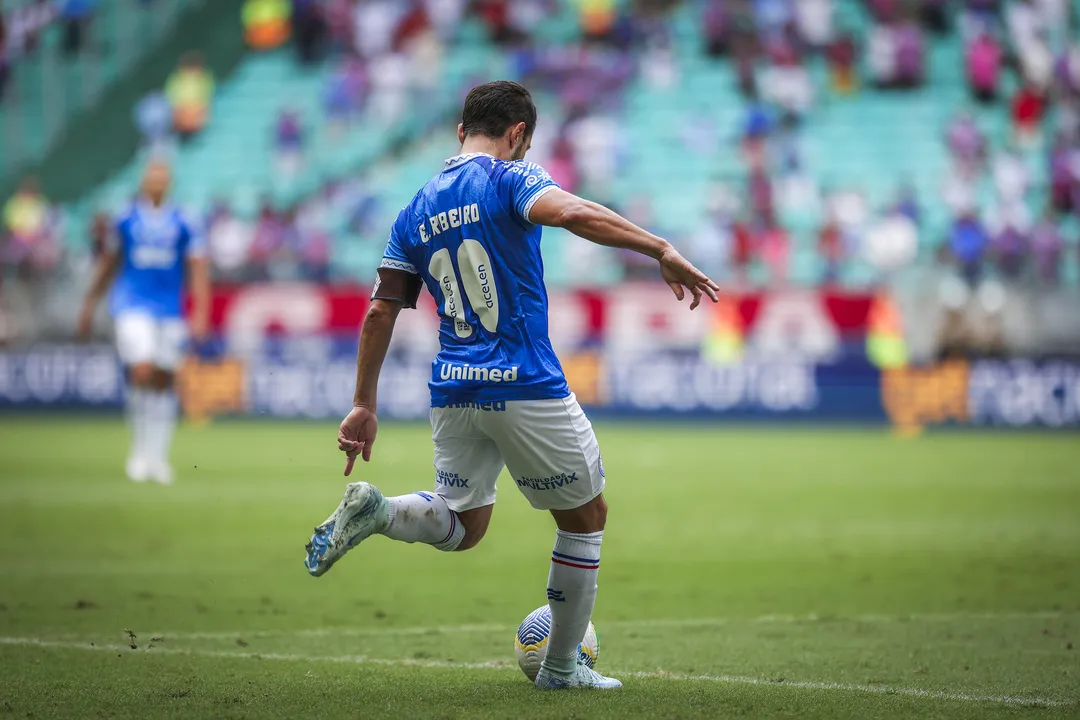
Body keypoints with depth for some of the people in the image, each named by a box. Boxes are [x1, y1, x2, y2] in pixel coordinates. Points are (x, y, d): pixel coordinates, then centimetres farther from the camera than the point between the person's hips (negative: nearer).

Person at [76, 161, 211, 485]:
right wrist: (90, 306, 18)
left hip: (170, 310, 2)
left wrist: (200, 313, -8)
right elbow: (108, 264, 15)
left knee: (163, 380, 6)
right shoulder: (126, 222, 4)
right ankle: (139, 449, -4)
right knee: (142, 371, -19)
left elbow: (198, 271, 3)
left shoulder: (184, 226, 2)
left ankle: (157, 456, 16)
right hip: (133, 306, -2)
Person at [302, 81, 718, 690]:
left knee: (462, 526, 20)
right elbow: (569, 212, -27)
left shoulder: (417, 211, 13)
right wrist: (662, 250, -28)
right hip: (525, 388, -6)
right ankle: (563, 666, 18)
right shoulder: (510, 178, -5)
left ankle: (373, 510, -10)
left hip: (453, 390, 6)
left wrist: (365, 406, 16)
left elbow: (381, 313, 12)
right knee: (586, 516, 13)